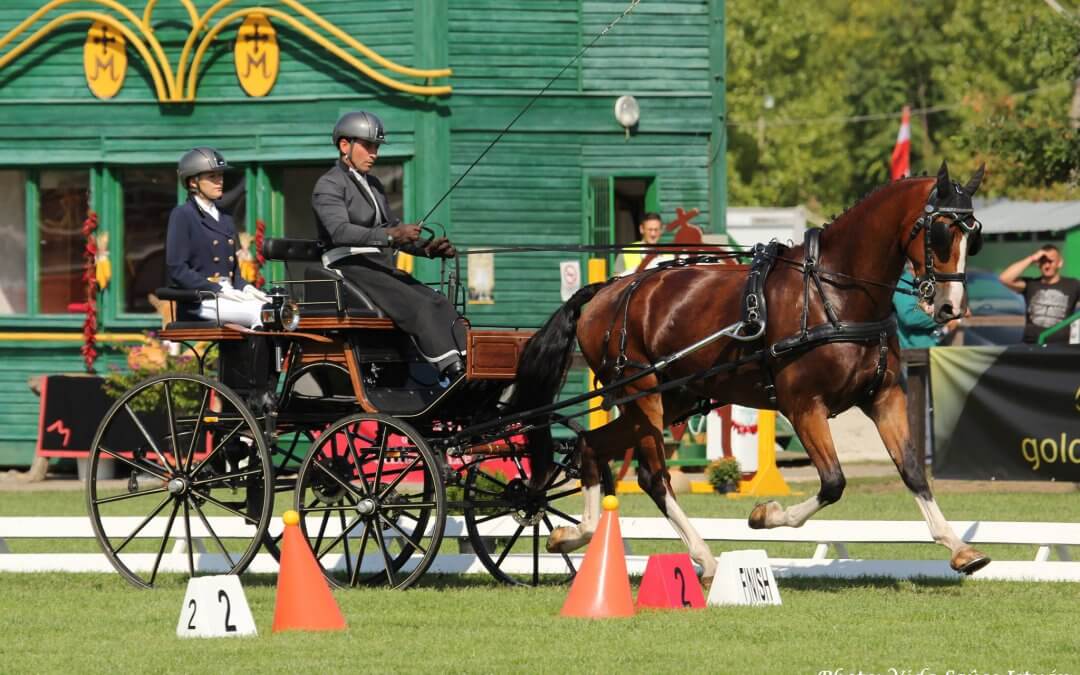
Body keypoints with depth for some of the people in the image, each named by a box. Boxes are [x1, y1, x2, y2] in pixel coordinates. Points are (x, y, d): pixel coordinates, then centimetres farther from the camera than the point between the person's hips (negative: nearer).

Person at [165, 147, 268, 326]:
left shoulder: (225, 218, 23)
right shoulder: (182, 216, 0)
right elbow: (177, 269, -9)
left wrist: (244, 287, 2)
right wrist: (218, 290, -17)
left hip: (228, 295, 7)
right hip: (199, 302, -7)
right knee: (259, 313, -31)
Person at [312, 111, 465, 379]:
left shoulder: (372, 184, 25)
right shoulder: (329, 186, -5)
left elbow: (392, 226, 27)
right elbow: (340, 232, -21)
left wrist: (426, 248, 7)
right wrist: (391, 236, -33)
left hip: (384, 270, 8)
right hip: (354, 270, -8)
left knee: (441, 304, -16)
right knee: (420, 307, -28)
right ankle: (455, 374, -39)